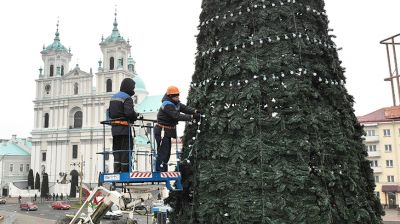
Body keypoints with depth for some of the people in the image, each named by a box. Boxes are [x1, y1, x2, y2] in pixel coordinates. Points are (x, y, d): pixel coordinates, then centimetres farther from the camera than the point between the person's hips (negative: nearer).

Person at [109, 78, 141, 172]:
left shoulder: (113, 97, 17)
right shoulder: (127, 98, -10)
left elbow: (109, 113, 18)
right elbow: (129, 112, -24)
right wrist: (137, 116, -8)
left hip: (114, 127, 8)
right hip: (124, 127, -8)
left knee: (117, 150, 11)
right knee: (126, 150, -2)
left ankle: (116, 171, 9)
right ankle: (125, 171, 0)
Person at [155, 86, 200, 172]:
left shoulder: (176, 103, 8)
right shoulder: (167, 105, -22)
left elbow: (184, 108, -2)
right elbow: (177, 116, -31)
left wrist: (195, 111, -20)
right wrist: (192, 117, -33)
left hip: (168, 131, 10)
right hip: (162, 131, -10)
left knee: (167, 153, 16)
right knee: (163, 153, -10)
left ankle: (164, 173, 27)